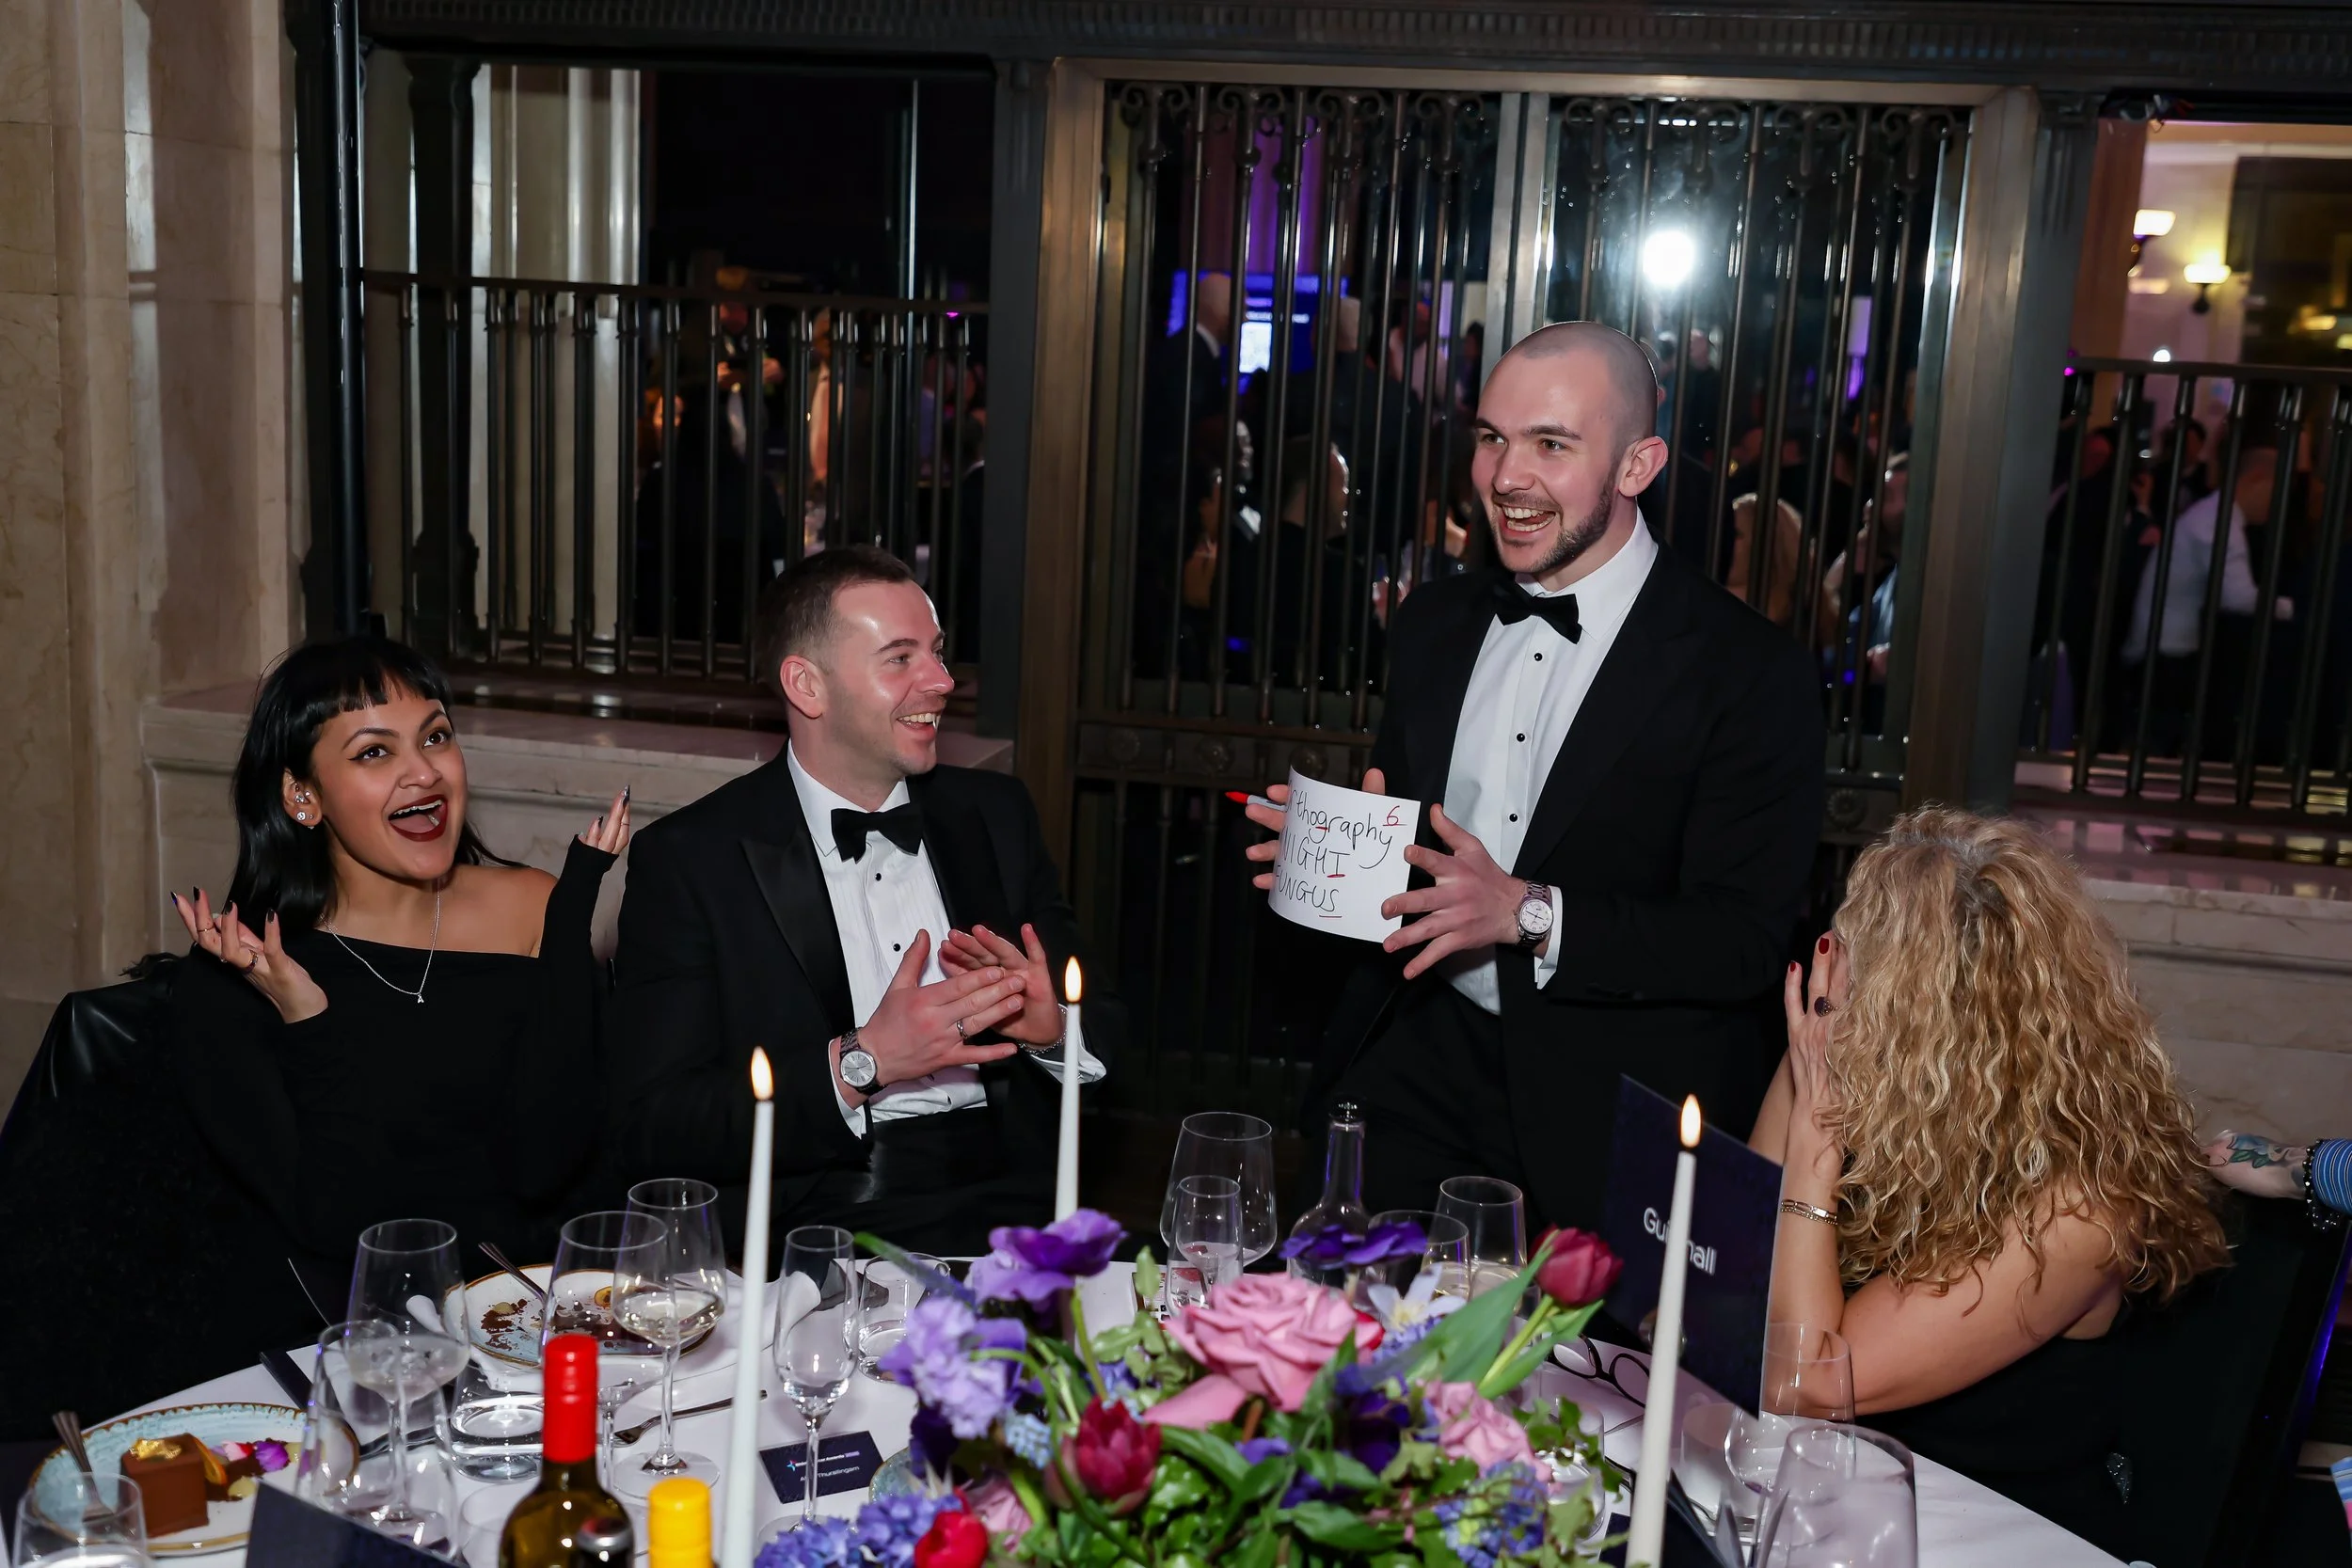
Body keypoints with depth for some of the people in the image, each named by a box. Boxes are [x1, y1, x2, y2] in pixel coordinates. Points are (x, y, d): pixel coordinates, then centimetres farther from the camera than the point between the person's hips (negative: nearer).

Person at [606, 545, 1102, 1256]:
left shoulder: (997, 813, 14)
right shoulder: (689, 859, 1)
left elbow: (1104, 1025, 19)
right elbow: (650, 1128, -6)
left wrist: (1054, 1027, -4)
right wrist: (863, 1063, -15)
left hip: (1012, 1206, 4)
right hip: (818, 1228, -3)